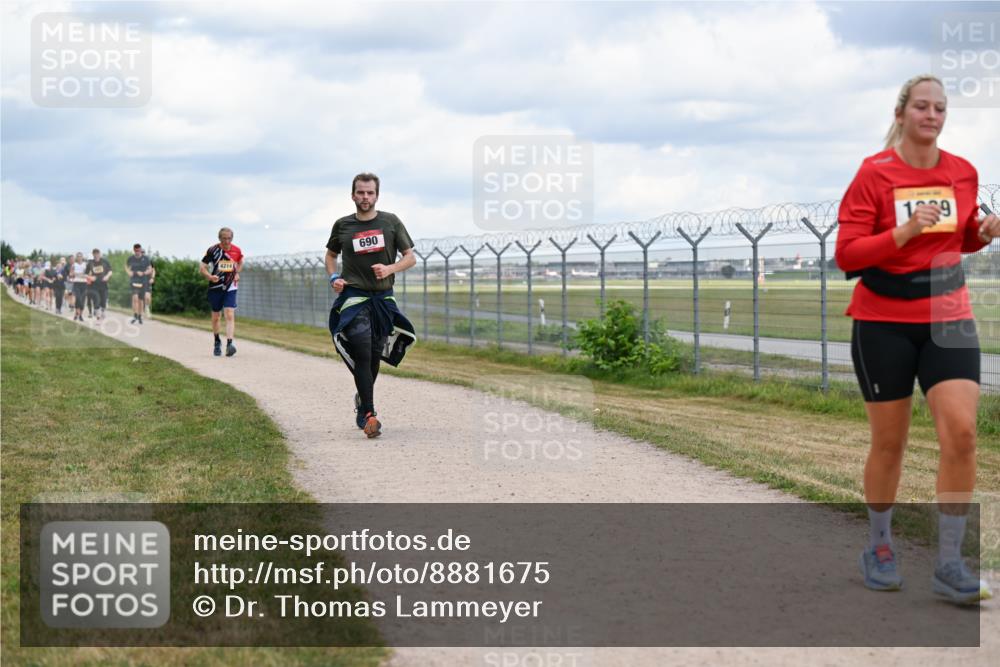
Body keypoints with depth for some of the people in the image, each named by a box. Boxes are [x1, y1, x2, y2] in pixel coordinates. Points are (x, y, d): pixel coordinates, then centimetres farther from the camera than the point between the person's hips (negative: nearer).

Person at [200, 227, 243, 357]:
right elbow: (202, 267, -4)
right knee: (215, 317, 10)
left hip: (230, 288, 0)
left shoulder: (237, 251, 0)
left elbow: (240, 263, 23)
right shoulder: (212, 250, -7)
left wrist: (237, 273, 7)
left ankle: (229, 344, -23)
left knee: (230, 315, -15)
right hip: (215, 287, 0)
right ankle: (217, 342, 31)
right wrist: (210, 276, -23)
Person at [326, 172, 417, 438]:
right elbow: (331, 254, 20)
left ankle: (363, 399, 36)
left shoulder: (390, 222, 2)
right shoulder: (342, 226, 3)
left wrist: (390, 269, -14)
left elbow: (410, 257, 4)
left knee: (374, 356, 11)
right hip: (354, 297, -2)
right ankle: (368, 414, -15)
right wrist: (334, 277, 1)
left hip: (383, 297, 2)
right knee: (362, 354, -14)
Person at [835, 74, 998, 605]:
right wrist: (904, 232, -25)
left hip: (947, 317, 3)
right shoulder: (874, 174, -8)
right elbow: (846, 254, -12)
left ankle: (949, 565, -4)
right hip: (883, 322, -3)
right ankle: (878, 549, 28)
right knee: (889, 441, 6)